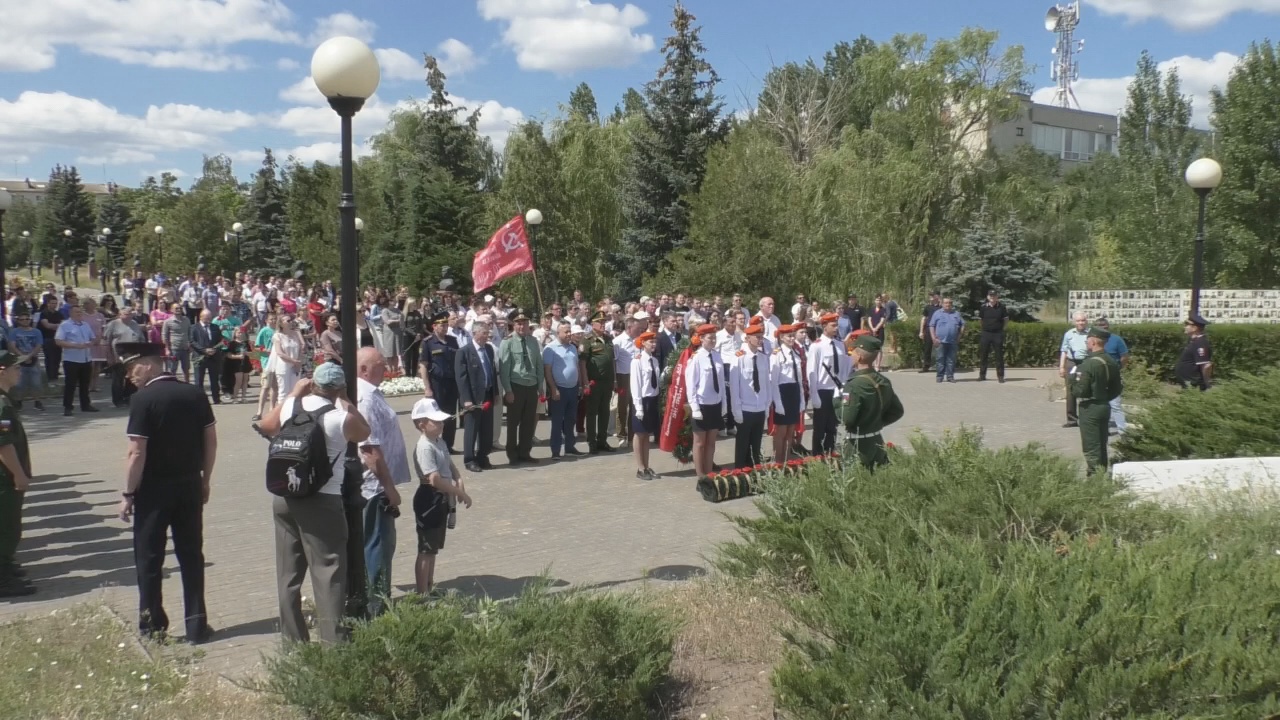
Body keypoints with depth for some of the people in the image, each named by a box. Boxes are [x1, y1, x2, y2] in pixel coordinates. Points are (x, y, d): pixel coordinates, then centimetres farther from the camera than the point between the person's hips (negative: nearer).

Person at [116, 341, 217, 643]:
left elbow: (137, 453, -17)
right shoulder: (195, 393, 1)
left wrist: (128, 494, -8)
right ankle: (196, 625, 13)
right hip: (190, 486, 5)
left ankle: (153, 624, 19)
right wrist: (205, 480, 13)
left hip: (154, 490, -4)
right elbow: (211, 440, 4)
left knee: (149, 558, 10)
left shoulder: (143, 399, -15)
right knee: (191, 555, 11)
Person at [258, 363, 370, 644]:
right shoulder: (343, 419, -12)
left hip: (284, 497, 5)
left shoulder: (290, 406, 1)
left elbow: (265, 426, 22)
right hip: (323, 501, -5)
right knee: (328, 572, -1)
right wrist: (345, 402, 11)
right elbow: (364, 432, 10)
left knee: (288, 572, 13)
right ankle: (332, 638, -4)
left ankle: (292, 637, 20)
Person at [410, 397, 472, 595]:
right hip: (429, 500, -10)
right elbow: (435, 479, -28)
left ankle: (430, 587, 31)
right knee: (426, 550, -2)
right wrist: (461, 494, -23)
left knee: (434, 548, 19)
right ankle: (422, 593, 5)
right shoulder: (425, 448, -22)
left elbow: (450, 466, 17)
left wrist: (459, 481, -4)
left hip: (442, 500, 10)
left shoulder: (439, 442, 9)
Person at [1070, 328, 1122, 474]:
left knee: (1091, 448, -2)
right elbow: (1116, 389, 11)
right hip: (1105, 406, 8)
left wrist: (1073, 378, -3)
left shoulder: (1088, 364, -20)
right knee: (1102, 446, 17)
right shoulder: (1112, 363, 5)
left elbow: (1080, 391, -21)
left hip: (1090, 408, -8)